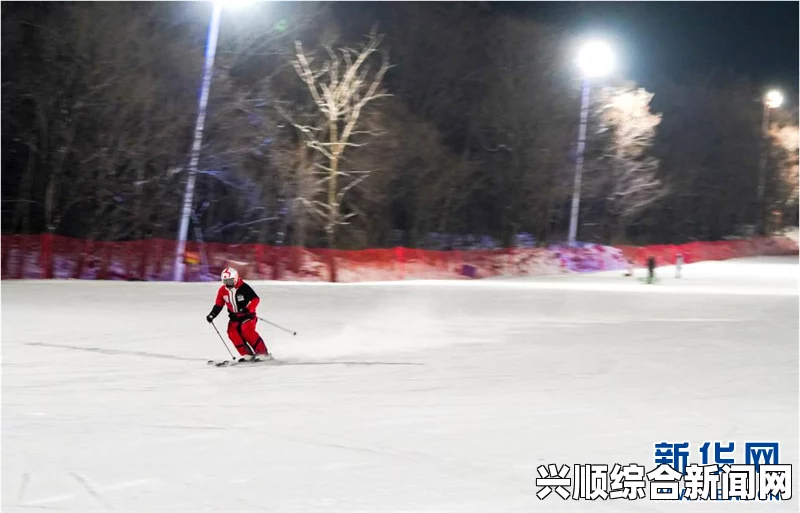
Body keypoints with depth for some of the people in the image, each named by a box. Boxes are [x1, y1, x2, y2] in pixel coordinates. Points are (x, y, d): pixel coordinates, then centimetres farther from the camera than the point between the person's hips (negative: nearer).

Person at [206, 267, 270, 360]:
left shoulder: (244, 287, -17)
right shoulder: (222, 291, -1)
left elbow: (256, 299, -19)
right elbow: (218, 305, 10)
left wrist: (248, 309, -34)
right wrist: (212, 315, -4)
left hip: (247, 315, -5)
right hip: (234, 317, 5)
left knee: (247, 330, -28)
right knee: (232, 332, -18)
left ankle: (263, 353, -23)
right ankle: (247, 354, -15)